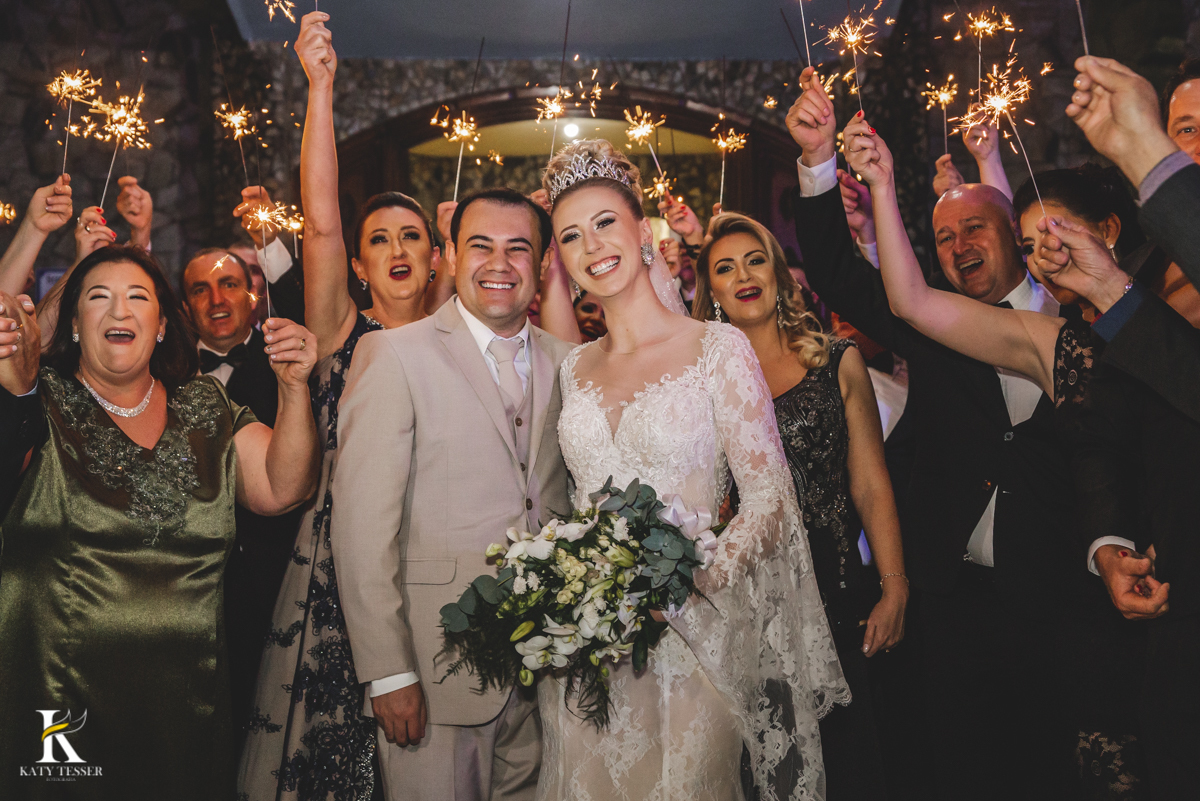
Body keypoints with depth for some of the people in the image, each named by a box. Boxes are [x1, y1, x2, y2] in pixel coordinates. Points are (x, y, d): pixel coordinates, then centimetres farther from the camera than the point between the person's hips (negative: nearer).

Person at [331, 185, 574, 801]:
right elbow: (362, 527, -11)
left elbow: (572, 504, 11)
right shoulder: (392, 355, -7)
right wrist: (388, 672, -14)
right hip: (439, 673, -4)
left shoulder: (564, 362, 8)